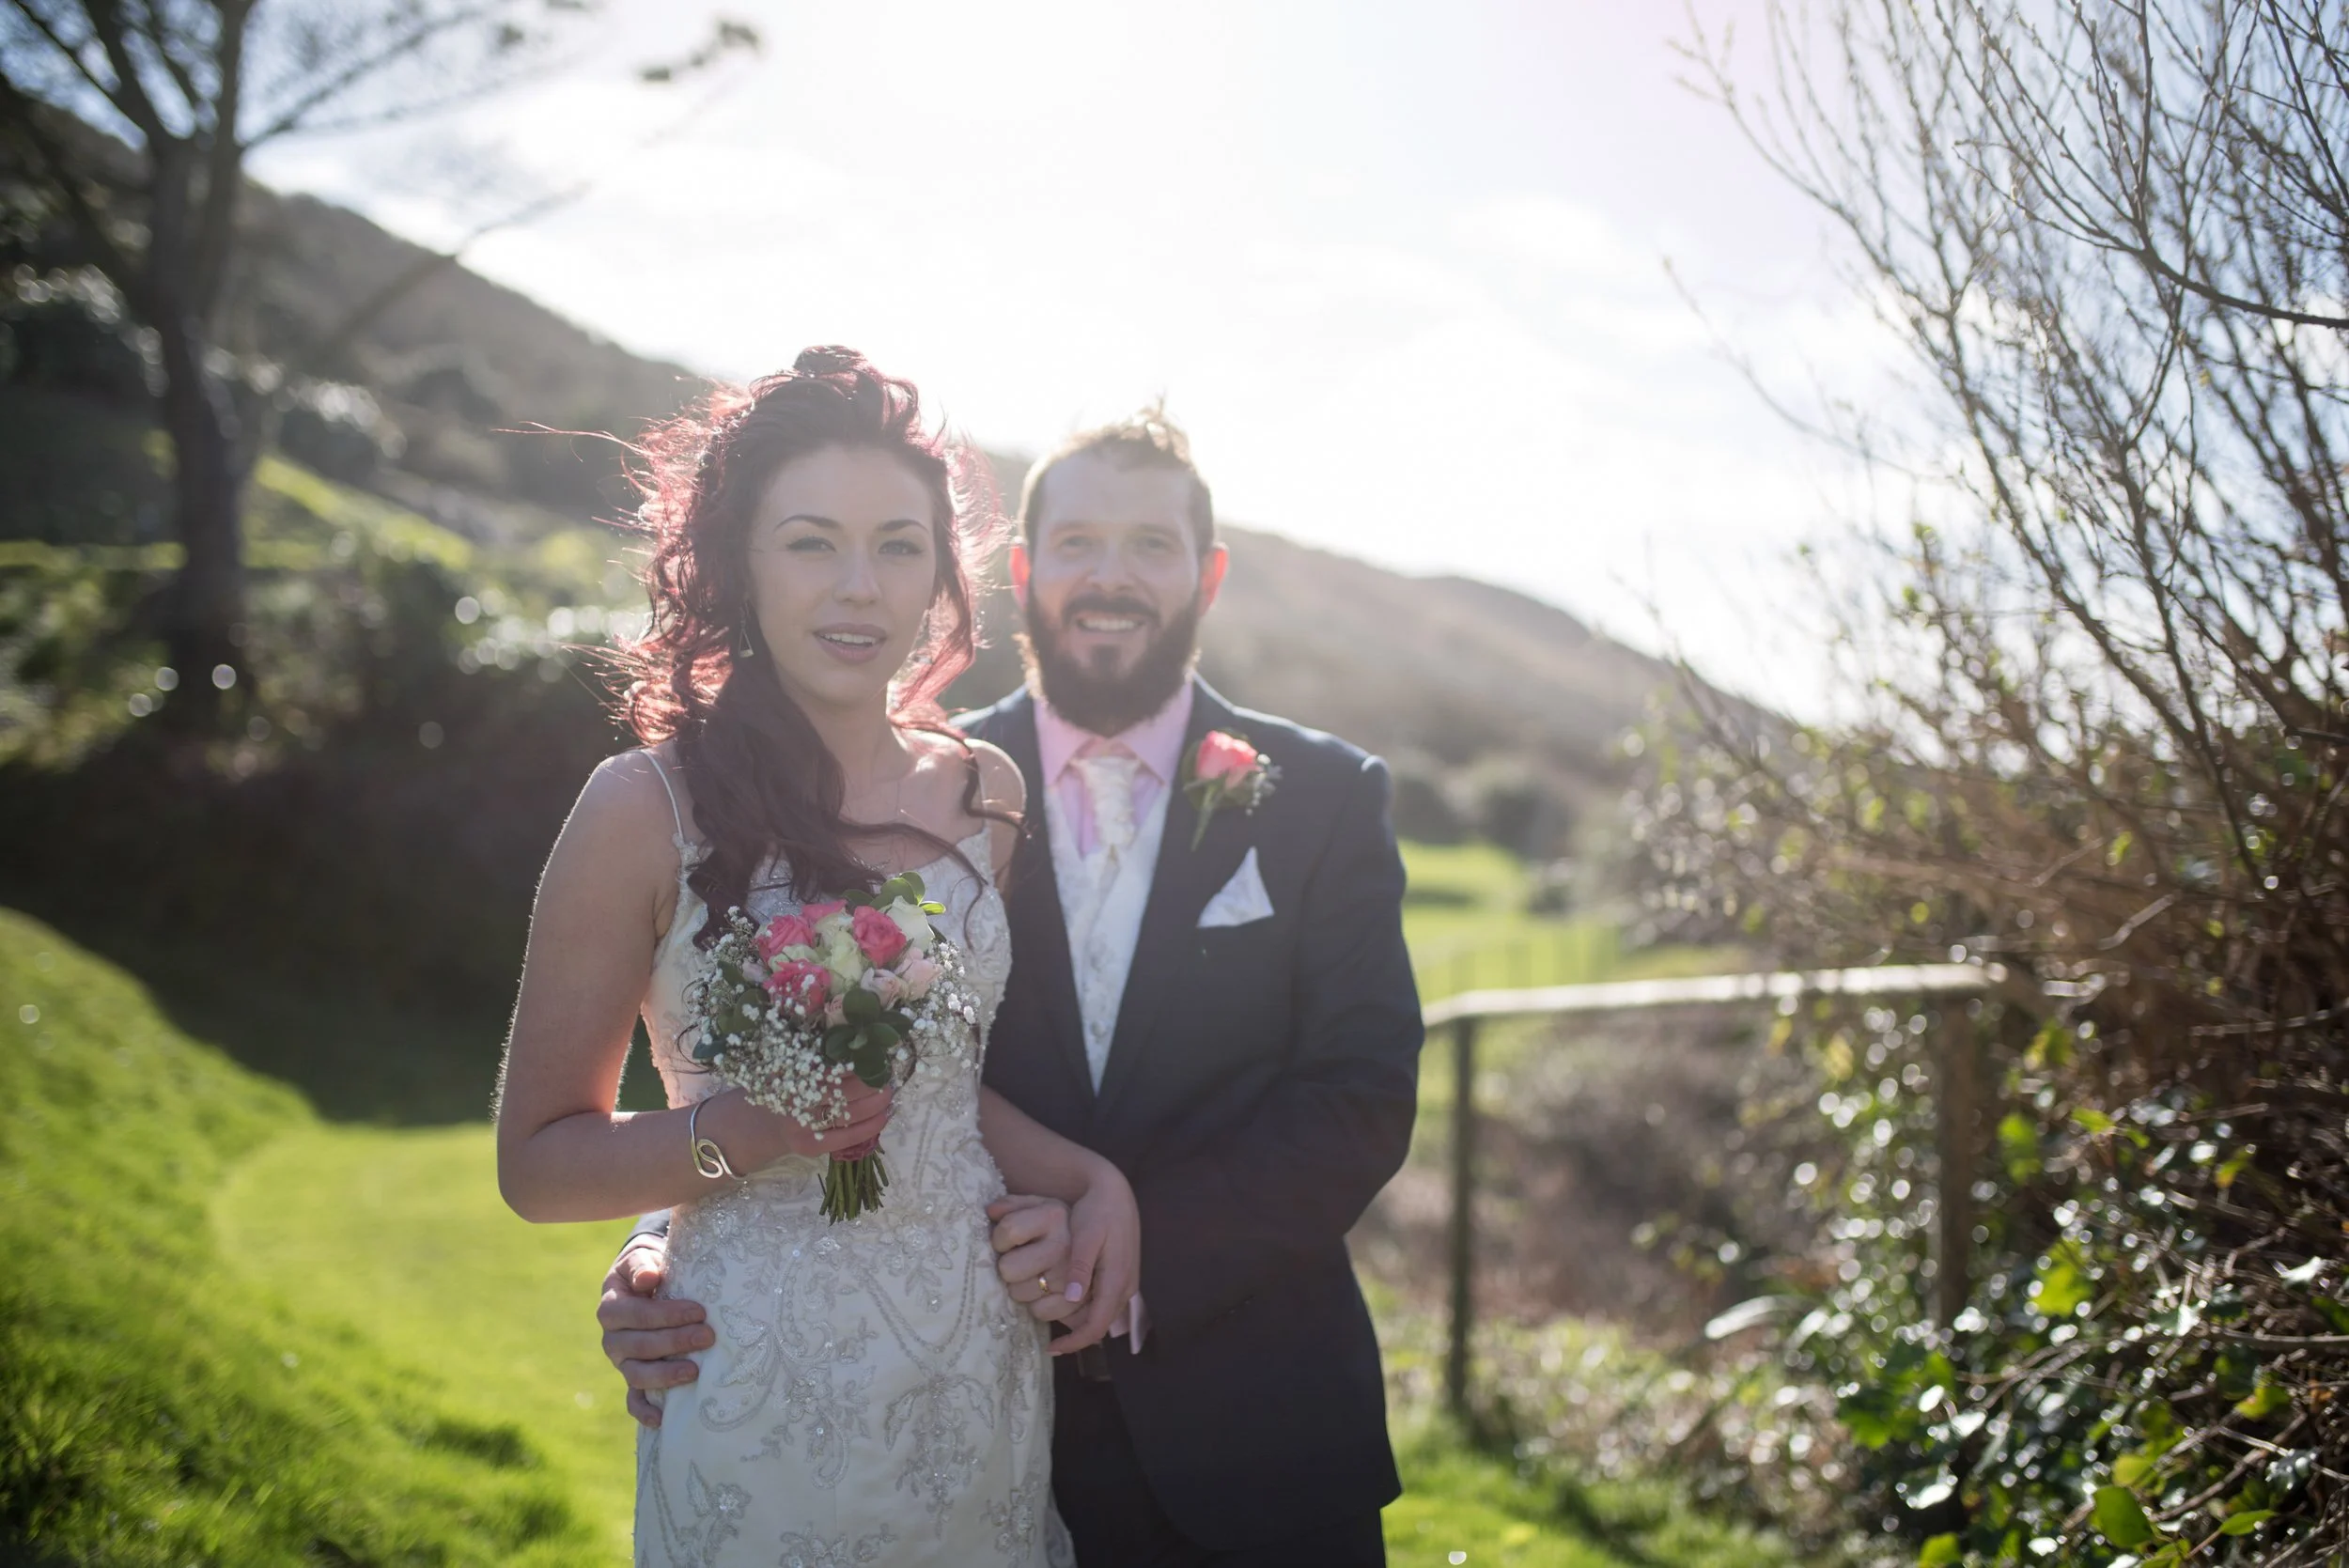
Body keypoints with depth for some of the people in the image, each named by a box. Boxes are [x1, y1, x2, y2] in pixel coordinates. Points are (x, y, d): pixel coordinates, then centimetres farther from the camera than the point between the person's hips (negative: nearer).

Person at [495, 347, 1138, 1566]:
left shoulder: (983, 794, 4)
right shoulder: (647, 810, -9)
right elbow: (537, 1160, -5)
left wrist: (1090, 1181, -1)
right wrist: (735, 1134, -22)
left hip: (988, 1370, 5)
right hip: (764, 1394, -4)